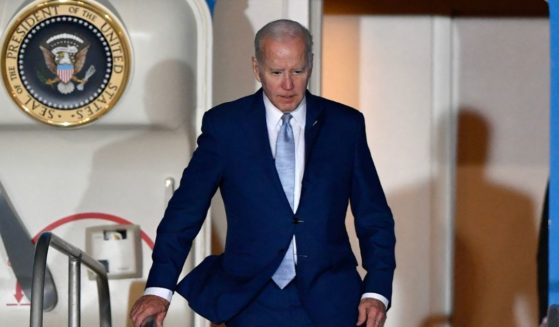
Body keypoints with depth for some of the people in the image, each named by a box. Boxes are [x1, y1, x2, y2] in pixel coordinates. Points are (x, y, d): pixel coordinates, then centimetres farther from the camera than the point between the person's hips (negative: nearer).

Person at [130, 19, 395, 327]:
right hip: (252, 301, -1)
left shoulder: (345, 125, 5)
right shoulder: (224, 125, 2)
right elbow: (186, 210, 2)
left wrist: (377, 291, -5)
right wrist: (158, 288, -6)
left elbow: (374, 218, 7)